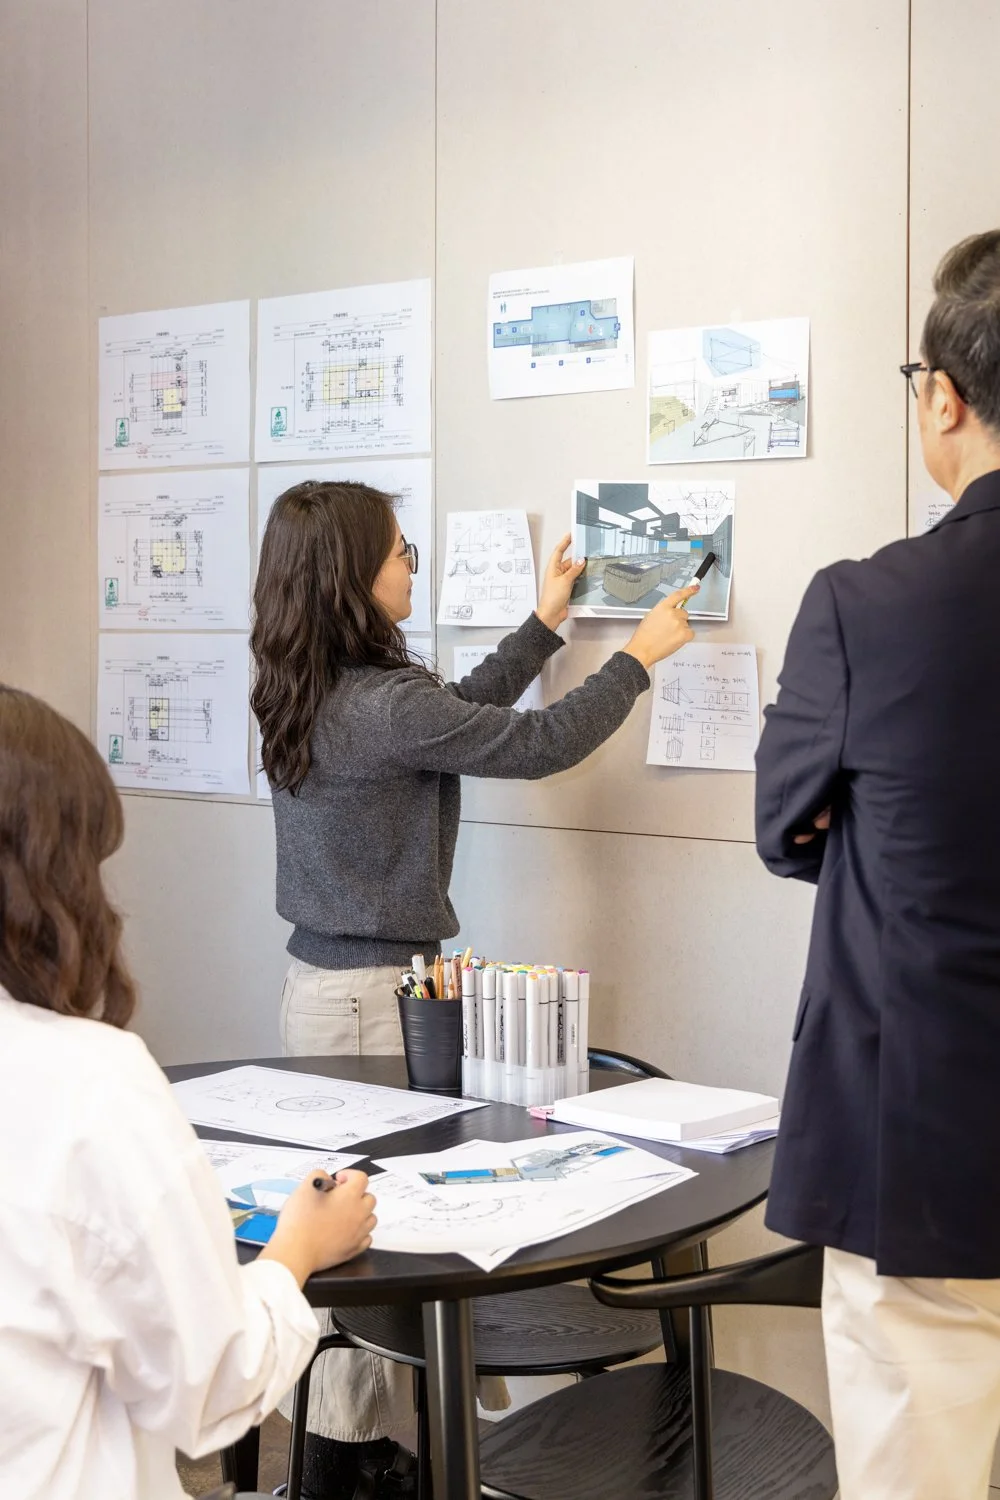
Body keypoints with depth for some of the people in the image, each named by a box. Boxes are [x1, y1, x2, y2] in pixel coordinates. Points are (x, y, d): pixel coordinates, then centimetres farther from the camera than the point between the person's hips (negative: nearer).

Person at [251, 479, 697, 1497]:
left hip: (321, 981, 9)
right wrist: (638, 657, 2)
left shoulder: (308, 693, 6)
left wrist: (545, 624, 27)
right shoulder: (384, 705, -22)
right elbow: (537, 745, -13)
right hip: (372, 995, -9)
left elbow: (458, 716, 18)